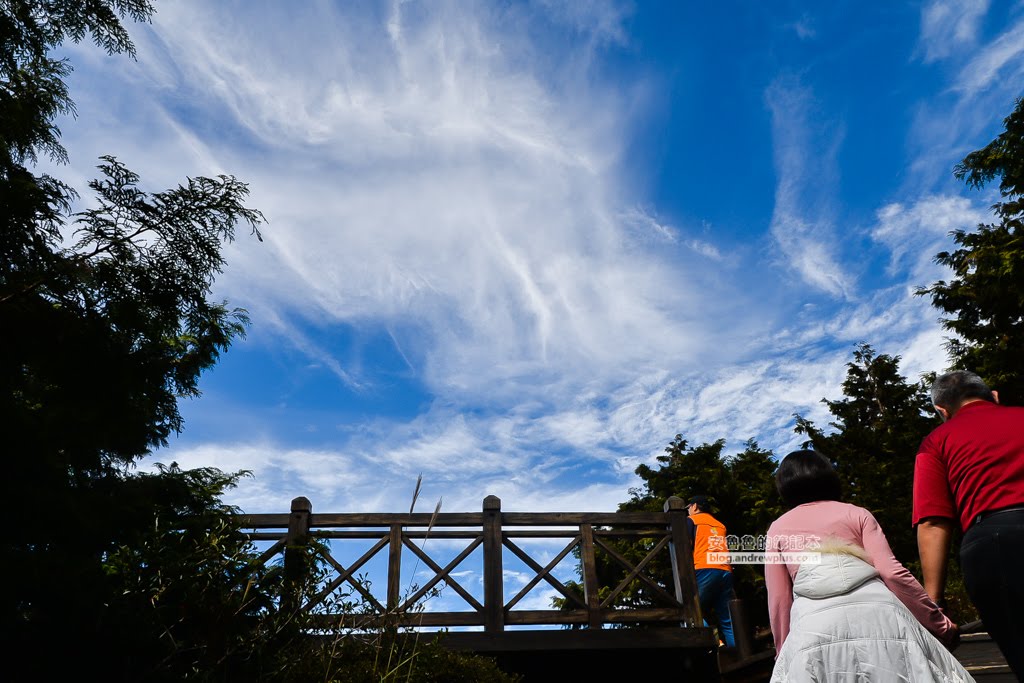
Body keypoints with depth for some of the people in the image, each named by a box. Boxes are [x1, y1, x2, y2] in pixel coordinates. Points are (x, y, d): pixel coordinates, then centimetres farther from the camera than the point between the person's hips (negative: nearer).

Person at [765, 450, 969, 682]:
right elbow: (892, 573, 6)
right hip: (877, 613, 1)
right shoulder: (857, 513, 20)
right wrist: (942, 626, 13)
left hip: (815, 624, -1)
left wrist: (784, 651, 20)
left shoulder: (777, 528, 20)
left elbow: (778, 601, 12)